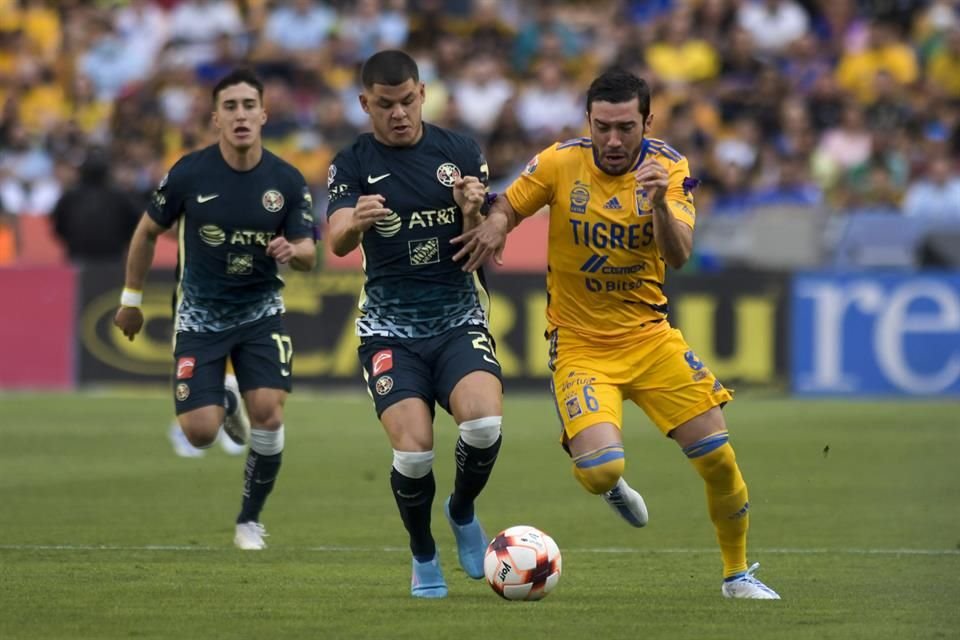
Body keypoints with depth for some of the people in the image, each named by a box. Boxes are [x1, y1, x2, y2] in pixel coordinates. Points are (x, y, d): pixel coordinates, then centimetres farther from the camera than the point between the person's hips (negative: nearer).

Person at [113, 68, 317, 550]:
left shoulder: (286, 181, -10)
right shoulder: (189, 174, -13)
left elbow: (308, 256, -7)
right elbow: (148, 232, 2)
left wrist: (293, 251, -32)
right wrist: (131, 300, 7)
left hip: (260, 313, 1)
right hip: (199, 315, -1)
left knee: (268, 413, -17)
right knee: (200, 433, -9)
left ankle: (251, 519, 6)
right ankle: (222, 407, 32)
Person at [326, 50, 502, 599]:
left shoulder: (460, 153, 3)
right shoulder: (353, 164, 0)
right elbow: (338, 243, -16)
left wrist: (472, 214, -22)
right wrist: (357, 222, -39)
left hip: (459, 320, 1)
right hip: (390, 329, -1)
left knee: (485, 424, -26)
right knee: (414, 450, -20)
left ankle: (463, 512, 7)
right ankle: (424, 558, 9)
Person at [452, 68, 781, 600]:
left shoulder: (669, 169, -8)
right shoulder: (559, 164, -11)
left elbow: (678, 256, -19)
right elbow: (505, 207, 5)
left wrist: (660, 203, -37)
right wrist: (494, 225, -19)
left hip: (649, 335, 2)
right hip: (579, 343, -2)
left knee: (718, 457, -3)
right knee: (600, 470, -23)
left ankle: (738, 574, 21)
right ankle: (612, 488, 17)